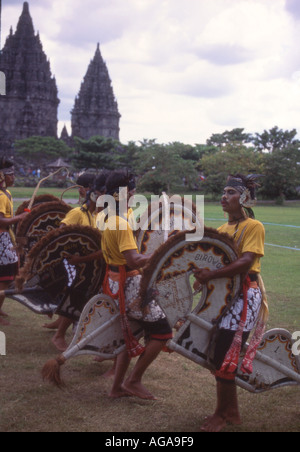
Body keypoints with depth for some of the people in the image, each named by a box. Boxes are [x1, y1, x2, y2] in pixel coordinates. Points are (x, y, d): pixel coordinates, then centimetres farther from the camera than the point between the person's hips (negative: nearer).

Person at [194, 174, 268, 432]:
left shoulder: (254, 227, -11)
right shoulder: (223, 228, 14)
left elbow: (245, 263, -23)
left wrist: (212, 275, -29)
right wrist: (203, 275, -7)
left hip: (245, 294, -8)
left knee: (224, 357, -6)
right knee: (221, 354, 10)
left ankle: (222, 414, 10)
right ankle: (232, 411, 25)